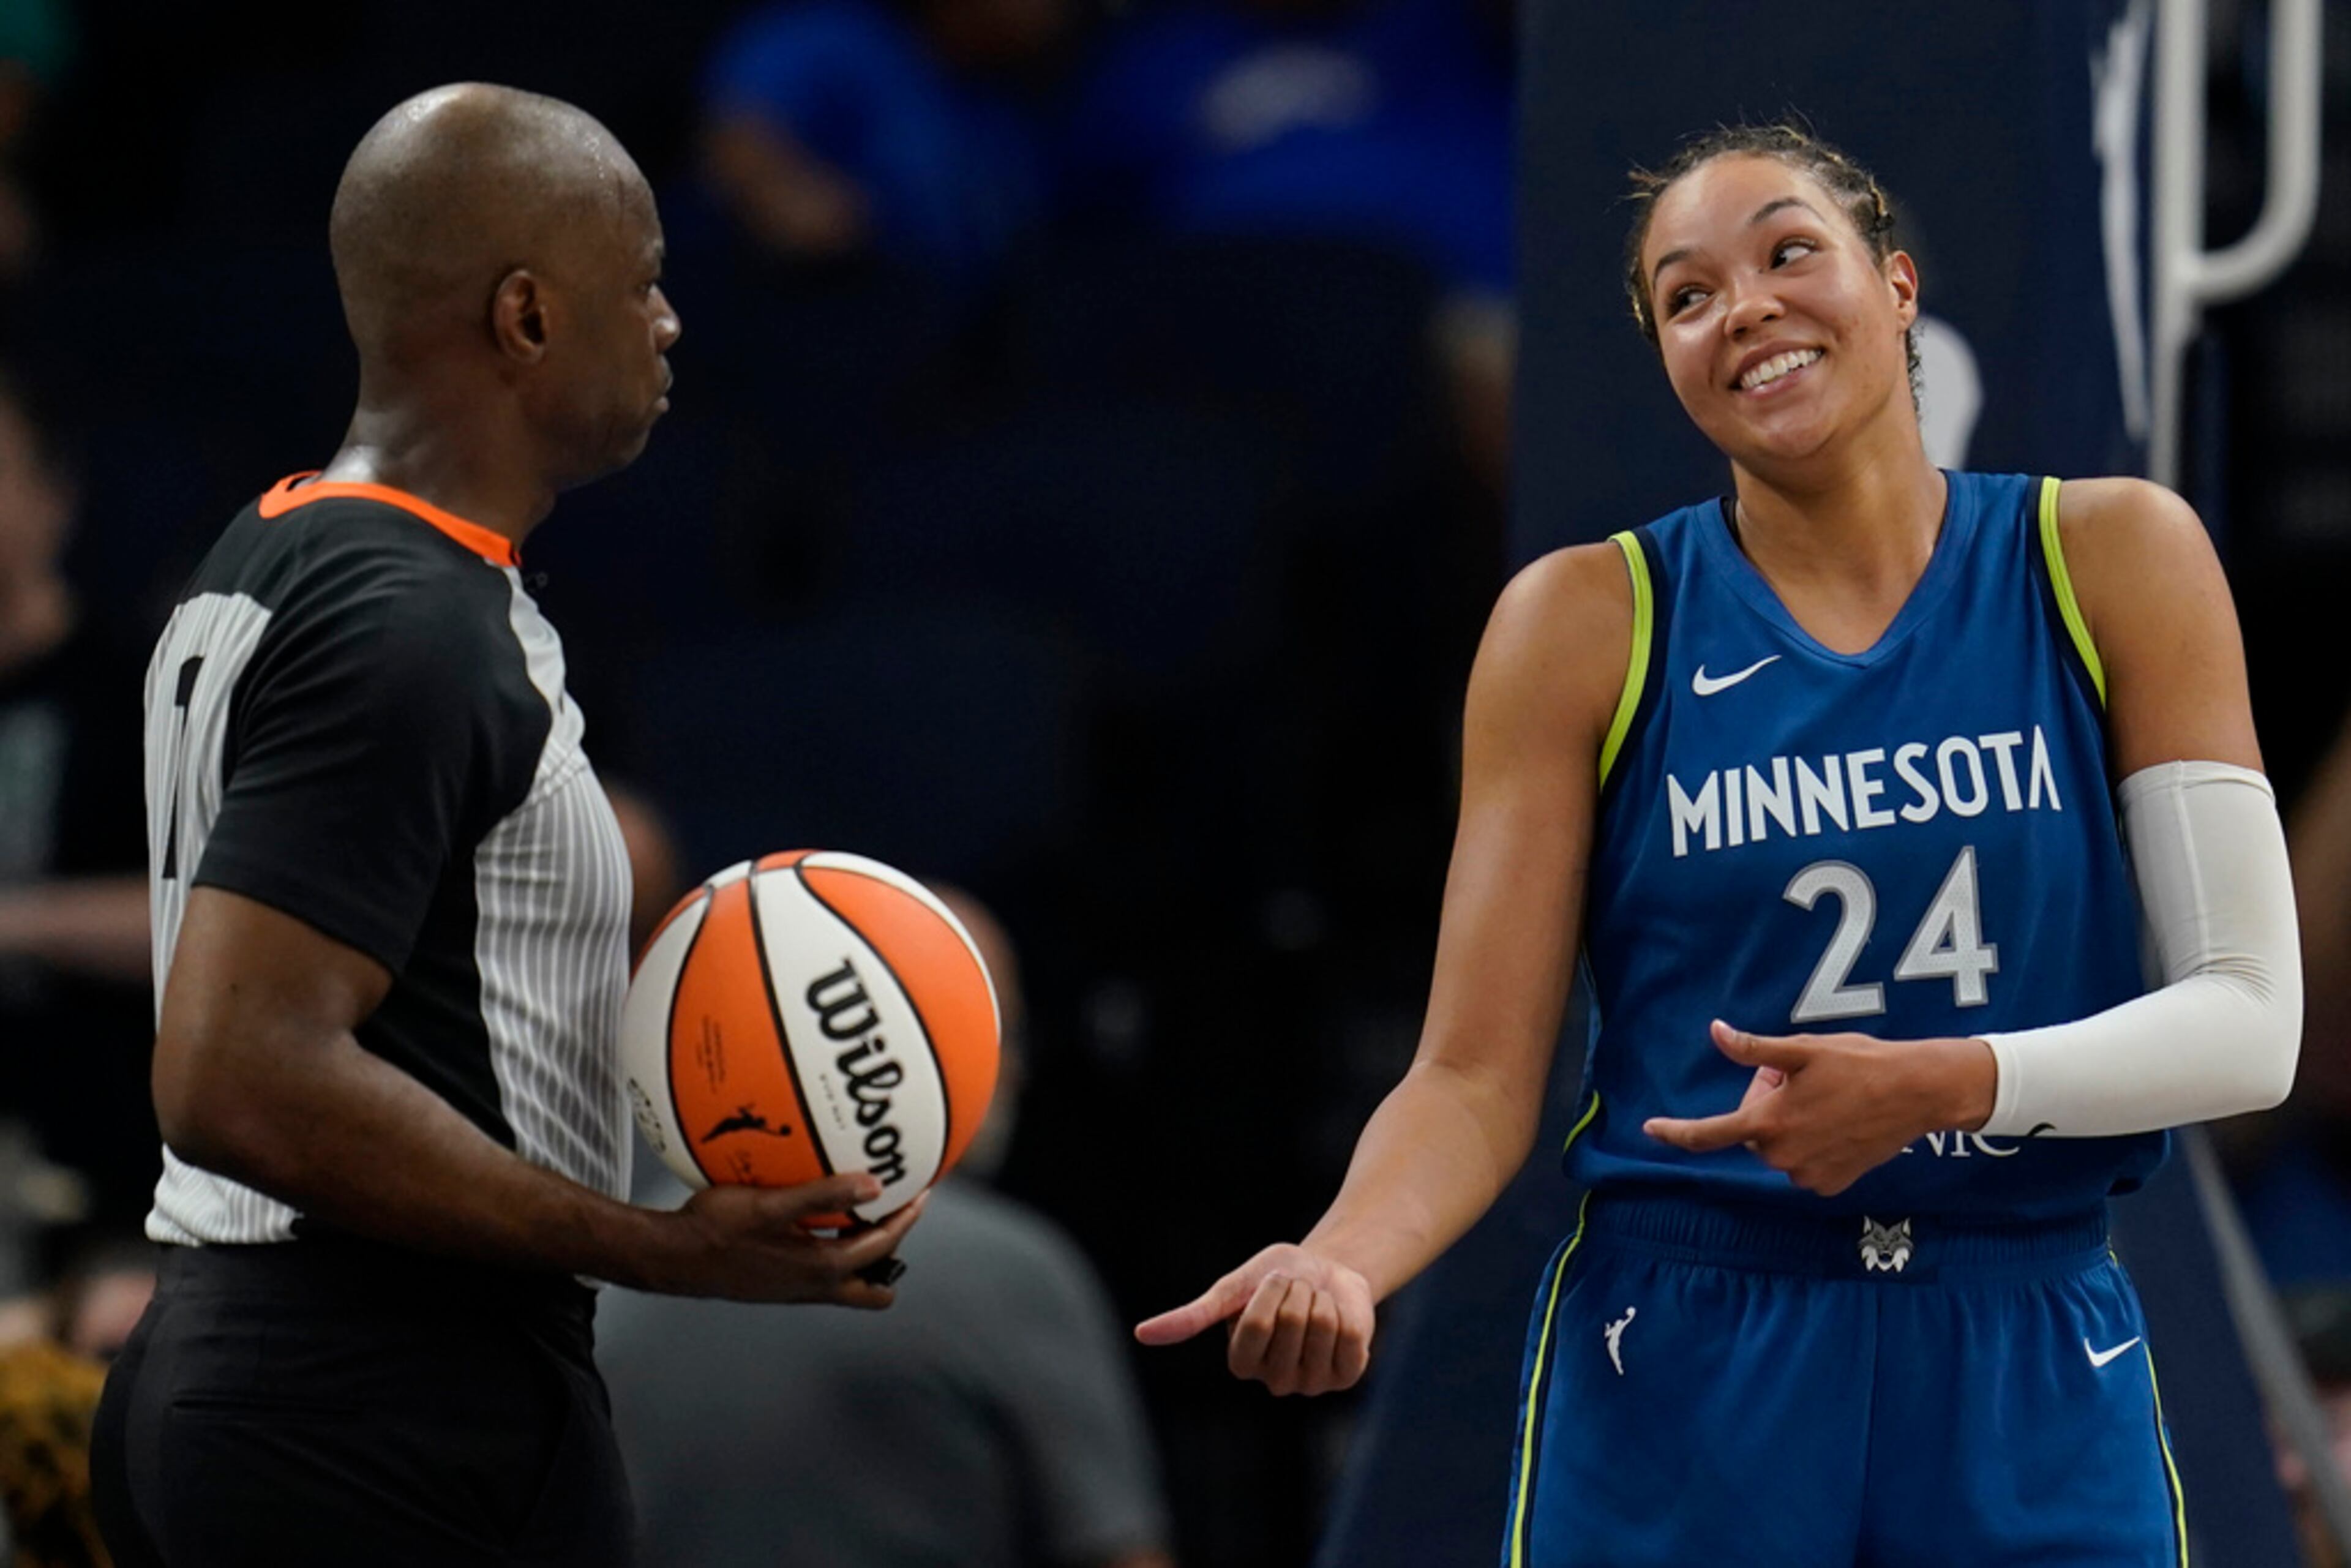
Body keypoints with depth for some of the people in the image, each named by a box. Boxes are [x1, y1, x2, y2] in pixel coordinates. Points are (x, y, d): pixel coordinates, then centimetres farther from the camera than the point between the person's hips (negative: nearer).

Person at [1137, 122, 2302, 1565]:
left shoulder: (2112, 560, 1)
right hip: (1676, 1387, 0)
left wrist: (1942, 1084, -20)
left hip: (2034, 1394, 1)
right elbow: (1476, 1082, -1)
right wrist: (1338, 1263, -22)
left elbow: (2250, 1019, -4)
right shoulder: (1590, 622, 0)